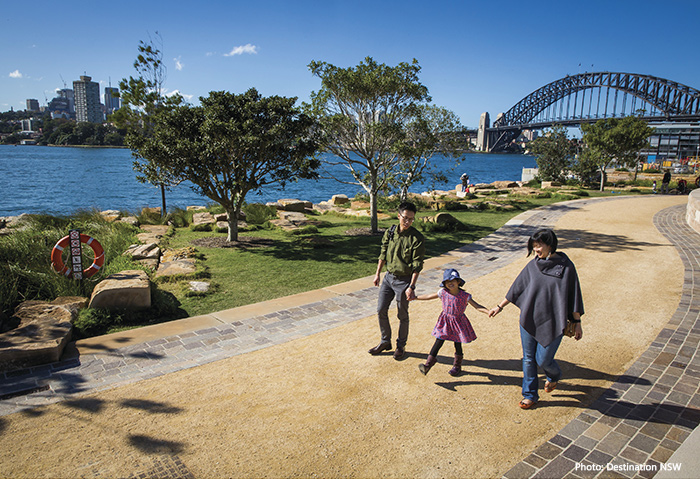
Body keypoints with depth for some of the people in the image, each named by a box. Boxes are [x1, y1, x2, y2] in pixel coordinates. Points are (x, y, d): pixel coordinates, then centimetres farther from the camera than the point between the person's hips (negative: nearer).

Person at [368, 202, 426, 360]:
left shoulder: (417, 238, -15)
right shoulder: (390, 232, 0)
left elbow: (417, 265, -15)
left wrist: (411, 287, -19)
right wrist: (377, 274, 12)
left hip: (404, 280, -5)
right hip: (389, 277, 5)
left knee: (402, 316, 8)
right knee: (381, 310, 9)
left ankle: (401, 346, 28)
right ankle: (385, 342, 29)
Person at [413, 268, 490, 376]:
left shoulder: (464, 296, -14)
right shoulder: (443, 292, -8)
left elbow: (477, 306, -16)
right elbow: (429, 296, 4)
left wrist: (488, 312, -32)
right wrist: (415, 297, 8)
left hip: (458, 321, -1)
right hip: (445, 321, 1)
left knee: (457, 344, 8)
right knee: (439, 341, -2)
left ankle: (457, 366, 30)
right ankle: (428, 363, 5)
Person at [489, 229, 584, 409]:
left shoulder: (566, 266, -7)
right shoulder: (532, 266, 1)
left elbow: (573, 296, -3)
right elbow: (516, 288, 9)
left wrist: (577, 323, -2)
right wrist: (500, 306, 10)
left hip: (552, 323, -3)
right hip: (529, 320, 3)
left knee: (543, 359, 3)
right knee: (528, 359, 9)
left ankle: (554, 376, 39)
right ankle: (530, 394, 26)